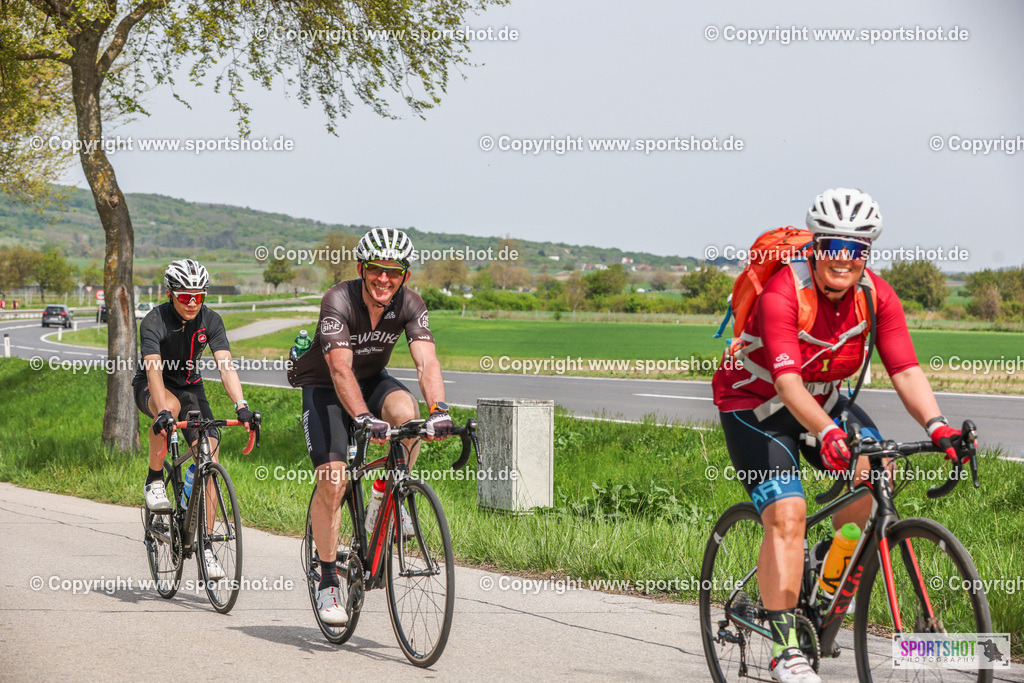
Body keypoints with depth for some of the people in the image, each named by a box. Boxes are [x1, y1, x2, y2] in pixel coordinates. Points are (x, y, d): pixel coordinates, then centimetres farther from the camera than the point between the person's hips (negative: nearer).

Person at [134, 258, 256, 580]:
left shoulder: (210, 321, -15)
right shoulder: (155, 321, -25)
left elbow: (225, 365, -24)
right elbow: (154, 370, -36)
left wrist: (242, 407, -39)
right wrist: (163, 412, -51)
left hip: (190, 387, 3)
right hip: (152, 387, -3)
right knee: (169, 407, -40)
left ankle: (205, 545, -8)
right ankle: (154, 481, -19)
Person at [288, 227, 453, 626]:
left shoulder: (410, 304, -19)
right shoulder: (338, 301, -30)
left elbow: (426, 361, -31)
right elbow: (340, 368, -40)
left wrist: (439, 410, -50)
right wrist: (364, 418, -56)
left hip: (372, 380, 3)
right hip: (324, 387, -3)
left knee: (406, 411, -31)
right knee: (332, 479, -17)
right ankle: (327, 581, -4)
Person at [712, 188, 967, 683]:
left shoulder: (876, 296, -14)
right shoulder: (783, 293, -30)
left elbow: (906, 370, -21)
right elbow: (787, 380, -40)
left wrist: (936, 426, -39)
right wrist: (826, 434, -56)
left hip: (822, 399, 6)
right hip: (755, 404, -6)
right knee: (786, 516, -20)